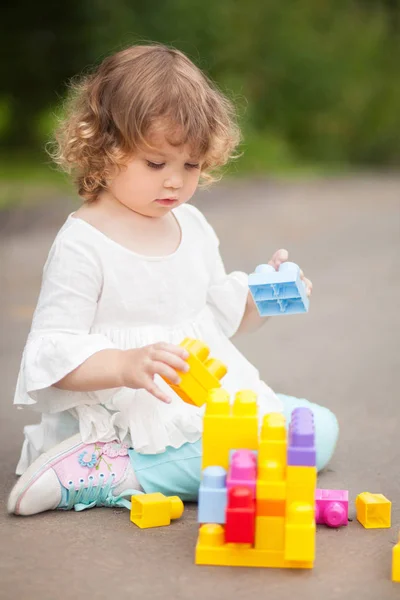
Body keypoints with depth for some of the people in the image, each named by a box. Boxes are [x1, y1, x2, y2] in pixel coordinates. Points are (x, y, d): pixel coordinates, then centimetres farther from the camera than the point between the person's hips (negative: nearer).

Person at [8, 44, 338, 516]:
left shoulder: (192, 226, 10)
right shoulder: (82, 244, -14)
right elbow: (53, 351, -17)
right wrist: (126, 365, -34)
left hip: (212, 395, 9)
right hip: (131, 417, -9)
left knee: (320, 427, 3)